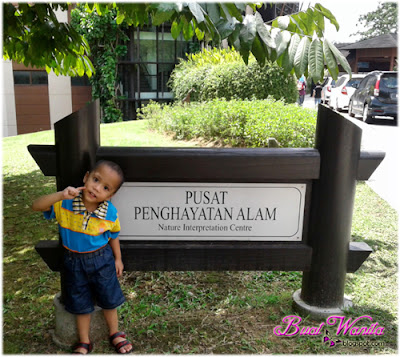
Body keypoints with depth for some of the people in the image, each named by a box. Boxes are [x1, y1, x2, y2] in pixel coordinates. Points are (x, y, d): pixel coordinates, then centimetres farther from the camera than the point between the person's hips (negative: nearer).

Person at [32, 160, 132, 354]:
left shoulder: (110, 213, -18)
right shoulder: (65, 204, -22)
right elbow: (36, 206, -29)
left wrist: (118, 259, 6)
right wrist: (60, 195, -43)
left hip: (102, 259, 0)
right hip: (74, 261, 0)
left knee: (109, 299, 16)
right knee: (81, 303, 17)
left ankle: (115, 334, 42)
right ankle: (84, 342, 38)